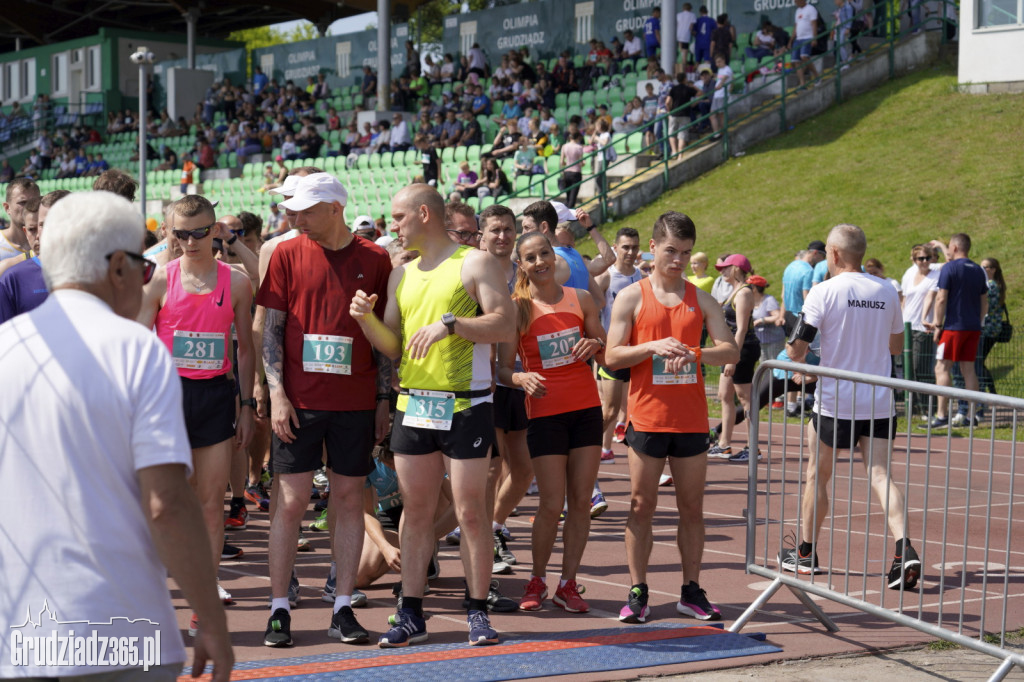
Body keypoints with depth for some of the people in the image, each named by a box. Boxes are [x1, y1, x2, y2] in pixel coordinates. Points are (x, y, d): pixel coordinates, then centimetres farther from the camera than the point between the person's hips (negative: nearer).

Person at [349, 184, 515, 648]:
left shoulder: (473, 263, -3)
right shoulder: (401, 275, 16)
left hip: (465, 406, -6)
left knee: (470, 512, -2)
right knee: (415, 513, 7)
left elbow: (505, 324, -12)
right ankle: (411, 615, 13)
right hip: (413, 405, 6)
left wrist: (450, 323, -21)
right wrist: (366, 318, -1)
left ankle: (477, 613, 7)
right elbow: (392, 347, 16)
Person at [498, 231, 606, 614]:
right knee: (552, 504, -5)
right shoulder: (517, 309, -2)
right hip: (545, 412, -3)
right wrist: (522, 378, -27)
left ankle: (568, 584, 12)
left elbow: (608, 355, 12)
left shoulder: (580, 300, 6)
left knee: (580, 500, 2)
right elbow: (503, 367, -5)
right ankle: (537, 581, 13)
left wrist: (595, 345, -11)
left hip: (587, 409, 3)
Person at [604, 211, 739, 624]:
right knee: (642, 505, 0)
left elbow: (731, 350, 0)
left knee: (692, 507, 6)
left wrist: (693, 354, -18)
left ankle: (691, 591, 14)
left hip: (691, 418, 2)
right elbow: (612, 357, -3)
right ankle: (637, 593, 7)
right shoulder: (631, 297, 2)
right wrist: (653, 346, -19)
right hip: (647, 416, -2)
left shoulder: (701, 299, 9)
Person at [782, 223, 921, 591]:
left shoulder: (824, 291, -10)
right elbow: (896, 345, 16)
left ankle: (806, 554, 22)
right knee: (880, 475, -1)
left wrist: (797, 359, 10)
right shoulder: (887, 292, 4)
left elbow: (796, 349, -12)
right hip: (879, 401, 3)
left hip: (834, 400, -3)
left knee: (818, 475, 12)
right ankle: (905, 550, -19)